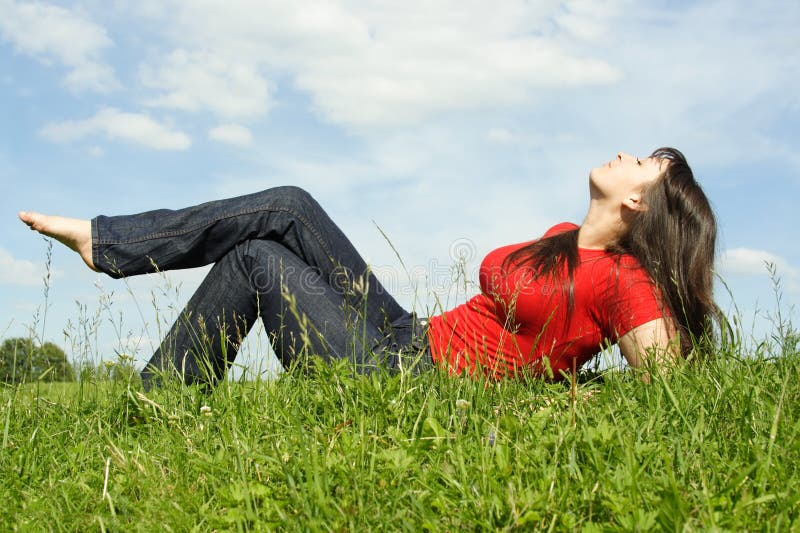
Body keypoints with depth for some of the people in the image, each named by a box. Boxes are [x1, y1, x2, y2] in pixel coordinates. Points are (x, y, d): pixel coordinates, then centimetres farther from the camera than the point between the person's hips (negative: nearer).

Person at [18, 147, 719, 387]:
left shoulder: (623, 281, -13)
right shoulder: (565, 237, 12)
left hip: (407, 383, -8)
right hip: (407, 336, 8)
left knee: (253, 260, -6)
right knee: (288, 208, 1)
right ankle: (105, 243, 8)